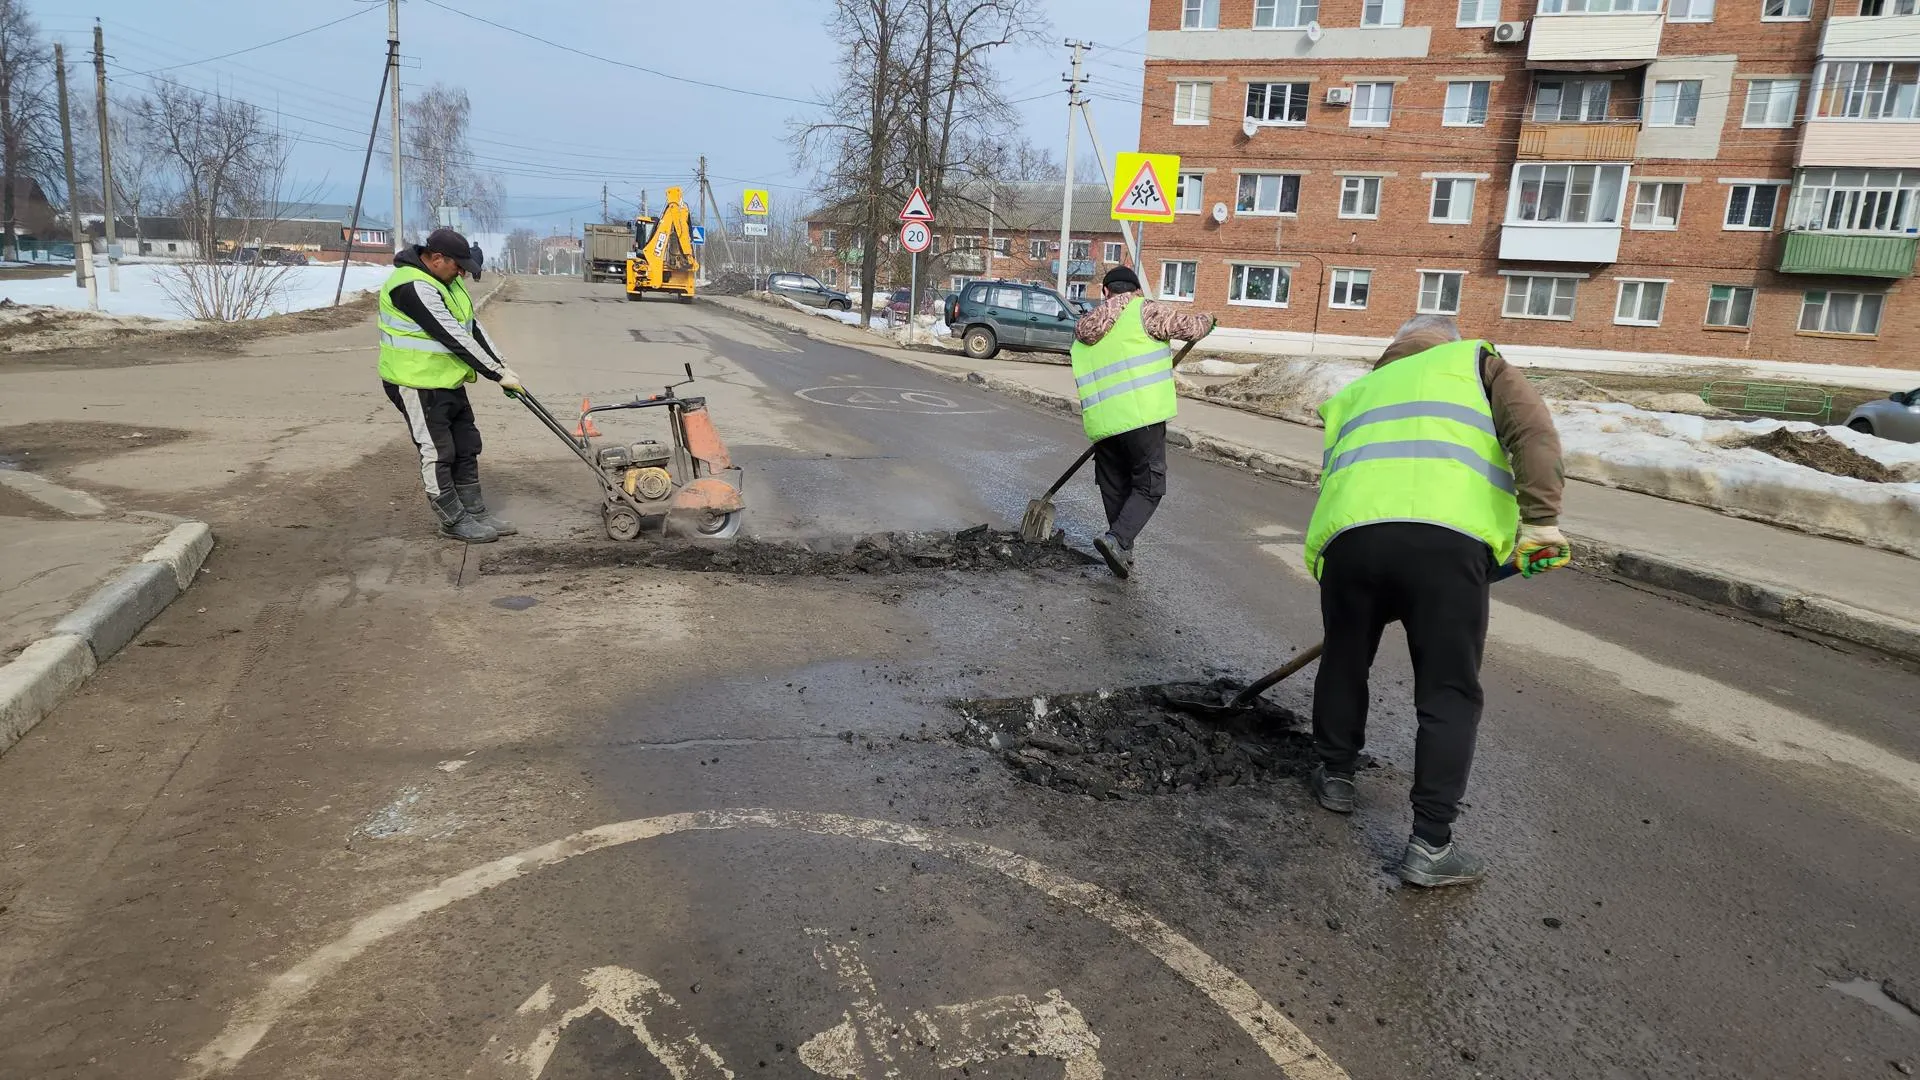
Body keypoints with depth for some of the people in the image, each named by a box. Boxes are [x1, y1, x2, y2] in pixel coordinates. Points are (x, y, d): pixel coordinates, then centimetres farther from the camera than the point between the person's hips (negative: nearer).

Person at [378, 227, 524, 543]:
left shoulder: (447, 279, 7)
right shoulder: (413, 287, -24)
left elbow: (472, 327, 9)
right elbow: (454, 338, -27)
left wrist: (502, 367, 1)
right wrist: (497, 374, -23)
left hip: (448, 382, 10)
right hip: (418, 386, -10)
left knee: (467, 449, 14)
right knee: (438, 454, 0)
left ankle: (476, 512, 23)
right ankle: (454, 521, 11)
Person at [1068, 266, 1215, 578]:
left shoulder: (1084, 332, 19)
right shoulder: (1146, 311, 0)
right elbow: (1189, 328, 2)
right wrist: (1206, 321, 25)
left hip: (1102, 423, 6)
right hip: (1141, 418, -5)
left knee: (1115, 491, 17)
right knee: (1149, 487, 3)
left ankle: (1123, 555, 21)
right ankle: (1117, 540, -16)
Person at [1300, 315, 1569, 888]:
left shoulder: (1354, 391, 36)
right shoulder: (1474, 362, 25)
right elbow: (1532, 431, 5)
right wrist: (1540, 519, -1)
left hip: (1350, 531, 3)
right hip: (1446, 536, -3)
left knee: (1344, 662, 25)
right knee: (1449, 695, 7)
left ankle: (1335, 774, 40)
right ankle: (1430, 845, 8)